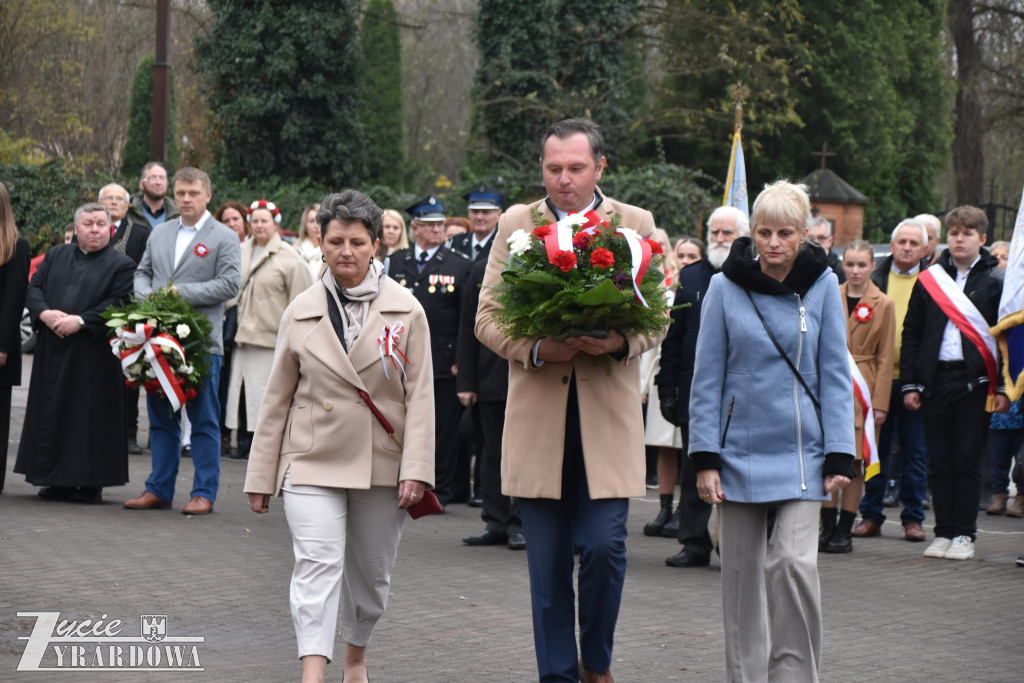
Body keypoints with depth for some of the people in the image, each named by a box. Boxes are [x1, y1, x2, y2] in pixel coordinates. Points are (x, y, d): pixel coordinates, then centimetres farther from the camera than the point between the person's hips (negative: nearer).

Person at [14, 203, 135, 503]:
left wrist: (81, 320, -17)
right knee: (52, 412, 5)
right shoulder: (56, 256, 15)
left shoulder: (121, 265, 0)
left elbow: (120, 303, -10)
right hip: (53, 352, 5)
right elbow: (34, 287, 10)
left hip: (93, 356, -5)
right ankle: (58, 481, 13)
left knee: (89, 414, -4)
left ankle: (90, 483, 3)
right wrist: (45, 313, -10)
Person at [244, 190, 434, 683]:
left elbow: (420, 396, -1)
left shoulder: (406, 311, 1)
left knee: (371, 573, 13)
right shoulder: (301, 312, 3)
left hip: (382, 465, 1)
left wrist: (416, 469, -10)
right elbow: (278, 398, 9)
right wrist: (261, 476, 8)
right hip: (313, 462, -1)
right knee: (317, 565, -15)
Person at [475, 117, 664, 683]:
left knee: (604, 546, -7)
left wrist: (622, 341, -15)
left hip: (608, 411, -1)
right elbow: (486, 317, 4)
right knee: (547, 563, 4)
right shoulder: (515, 225, 7)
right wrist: (536, 349, -15)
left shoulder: (636, 224, 8)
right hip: (536, 416, 1)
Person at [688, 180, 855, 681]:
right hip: (740, 449, 1)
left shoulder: (822, 284, 0)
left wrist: (840, 456, -2)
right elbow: (707, 378, 1)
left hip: (800, 451, 0)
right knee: (742, 572, 6)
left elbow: (834, 374, 3)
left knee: (795, 562, -13)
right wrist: (704, 459, -3)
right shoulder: (726, 286, -2)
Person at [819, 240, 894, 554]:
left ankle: (844, 531, 8)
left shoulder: (883, 304, 0)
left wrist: (880, 402, -5)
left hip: (861, 389, -2)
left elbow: (885, 358, 0)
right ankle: (827, 526, 7)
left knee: (853, 462, 1)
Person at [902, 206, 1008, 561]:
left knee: (968, 461, 0)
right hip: (935, 381, 2)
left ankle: (964, 535, 7)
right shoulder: (928, 280, 8)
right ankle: (943, 532, 12)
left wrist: (1003, 388, -5)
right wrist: (909, 384, 3)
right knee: (939, 461, 5)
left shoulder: (995, 282, 3)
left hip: (976, 381, -2)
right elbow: (911, 335, 10)